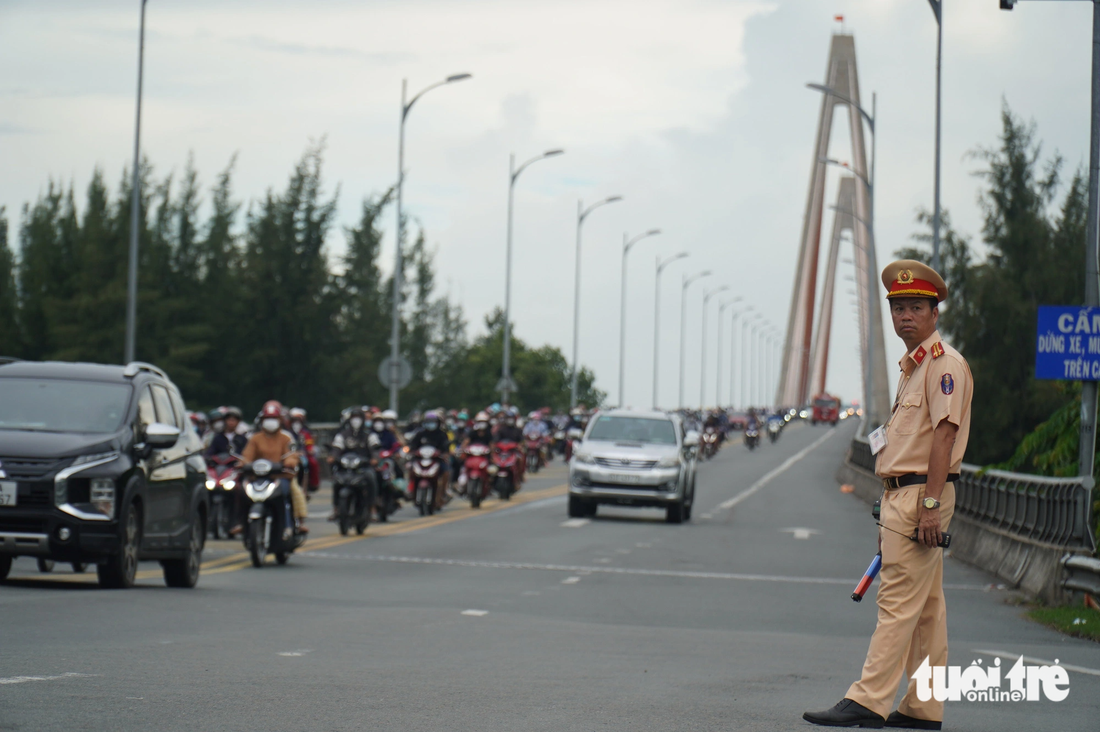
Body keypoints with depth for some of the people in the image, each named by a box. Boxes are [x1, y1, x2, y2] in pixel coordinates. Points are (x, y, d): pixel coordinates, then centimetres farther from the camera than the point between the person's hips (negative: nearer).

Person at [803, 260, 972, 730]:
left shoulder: (943, 362, -10)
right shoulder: (912, 366, 20)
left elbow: (944, 432, -18)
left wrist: (930, 503, -24)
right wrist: (890, 513, 21)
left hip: (922, 494, -10)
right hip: (903, 496, 10)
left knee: (899, 602, -12)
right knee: (925, 607, 9)